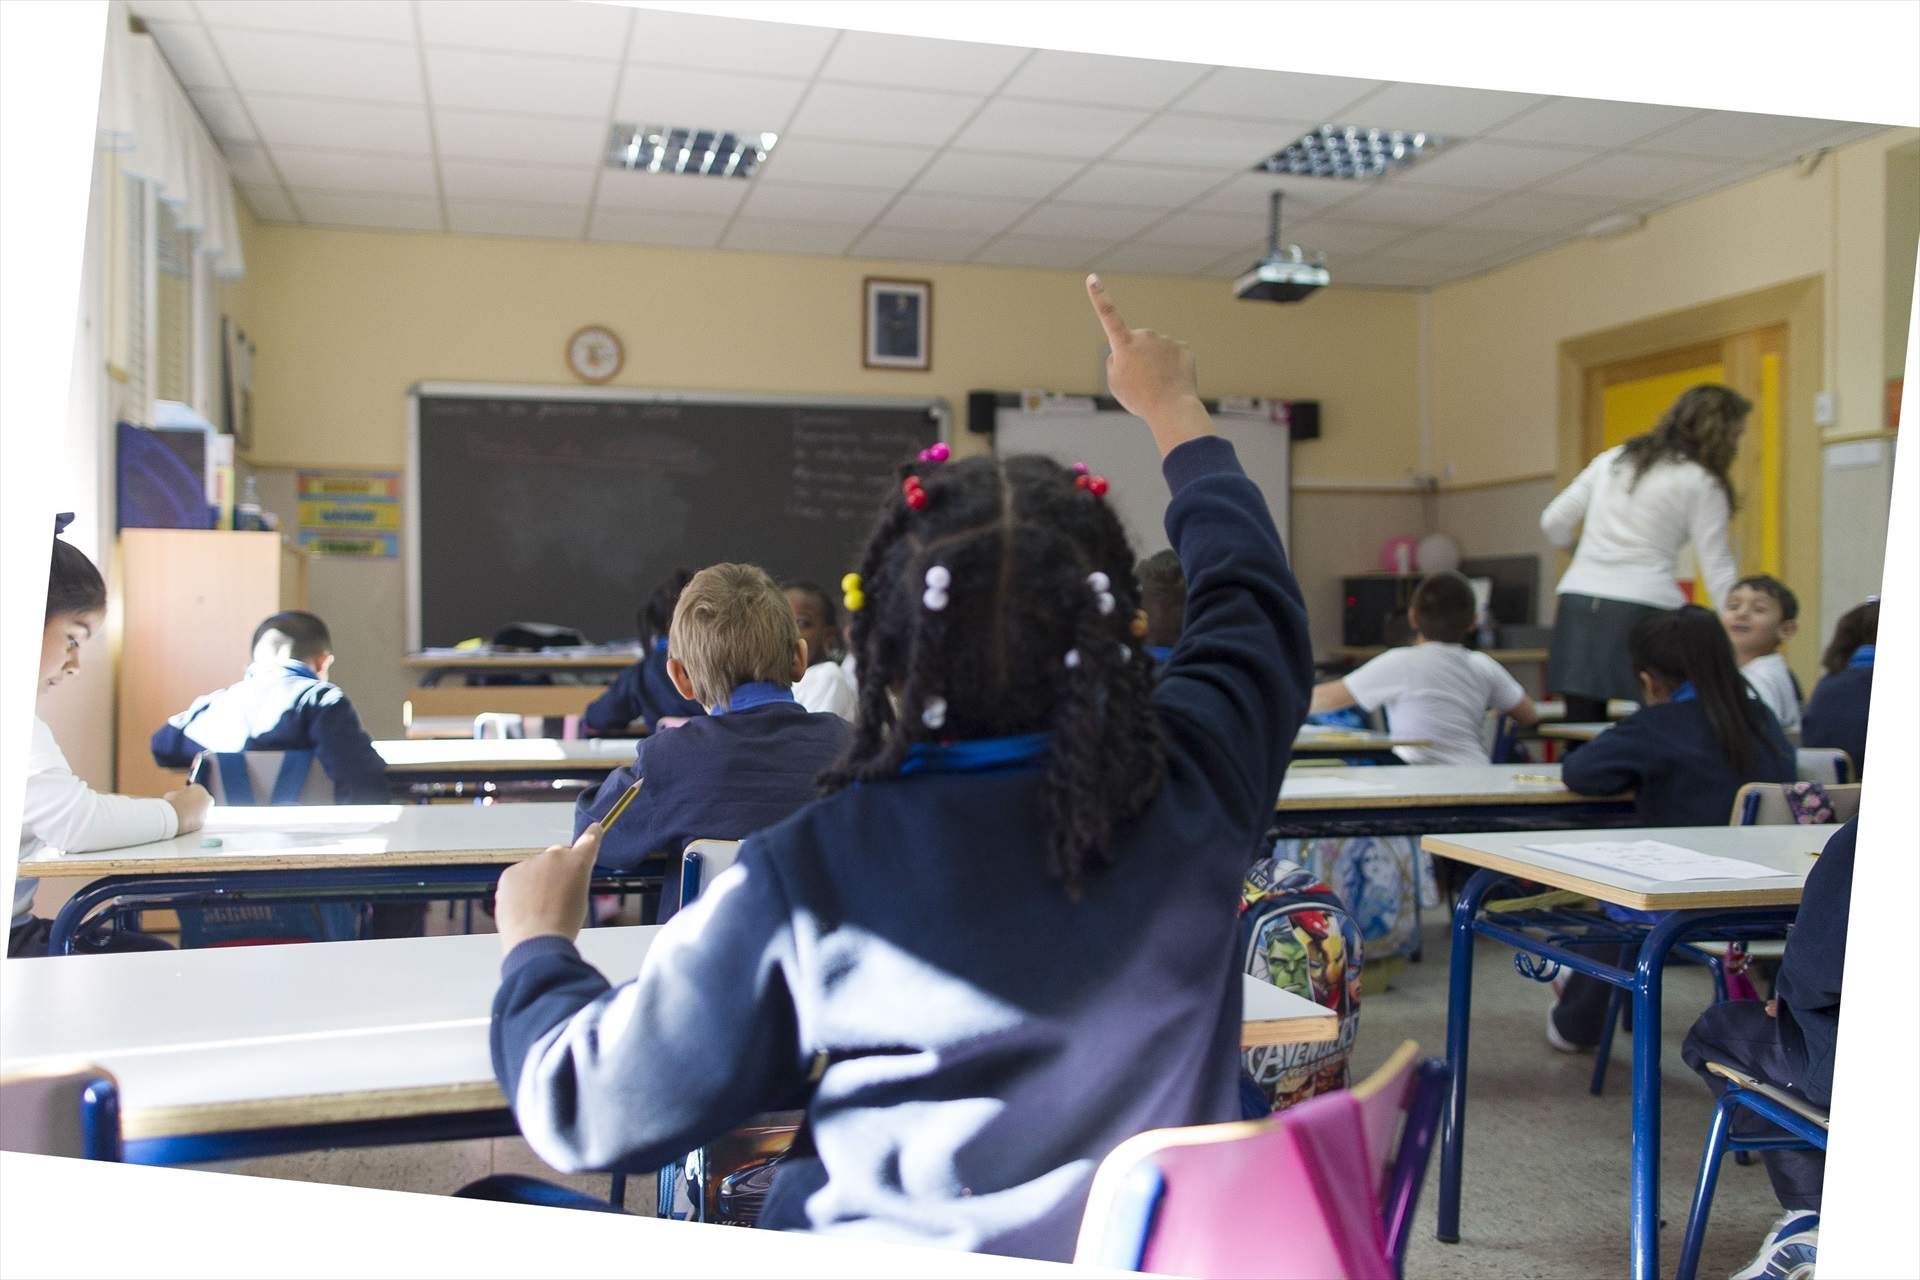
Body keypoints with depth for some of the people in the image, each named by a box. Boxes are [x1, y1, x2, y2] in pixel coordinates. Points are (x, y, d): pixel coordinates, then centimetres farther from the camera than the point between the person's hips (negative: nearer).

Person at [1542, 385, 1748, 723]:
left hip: (1578, 599, 5)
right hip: (1644, 607, -5)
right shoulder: (1701, 484, 2)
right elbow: (1718, 569, -2)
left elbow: (1553, 522, 15)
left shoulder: (1614, 459, 16)